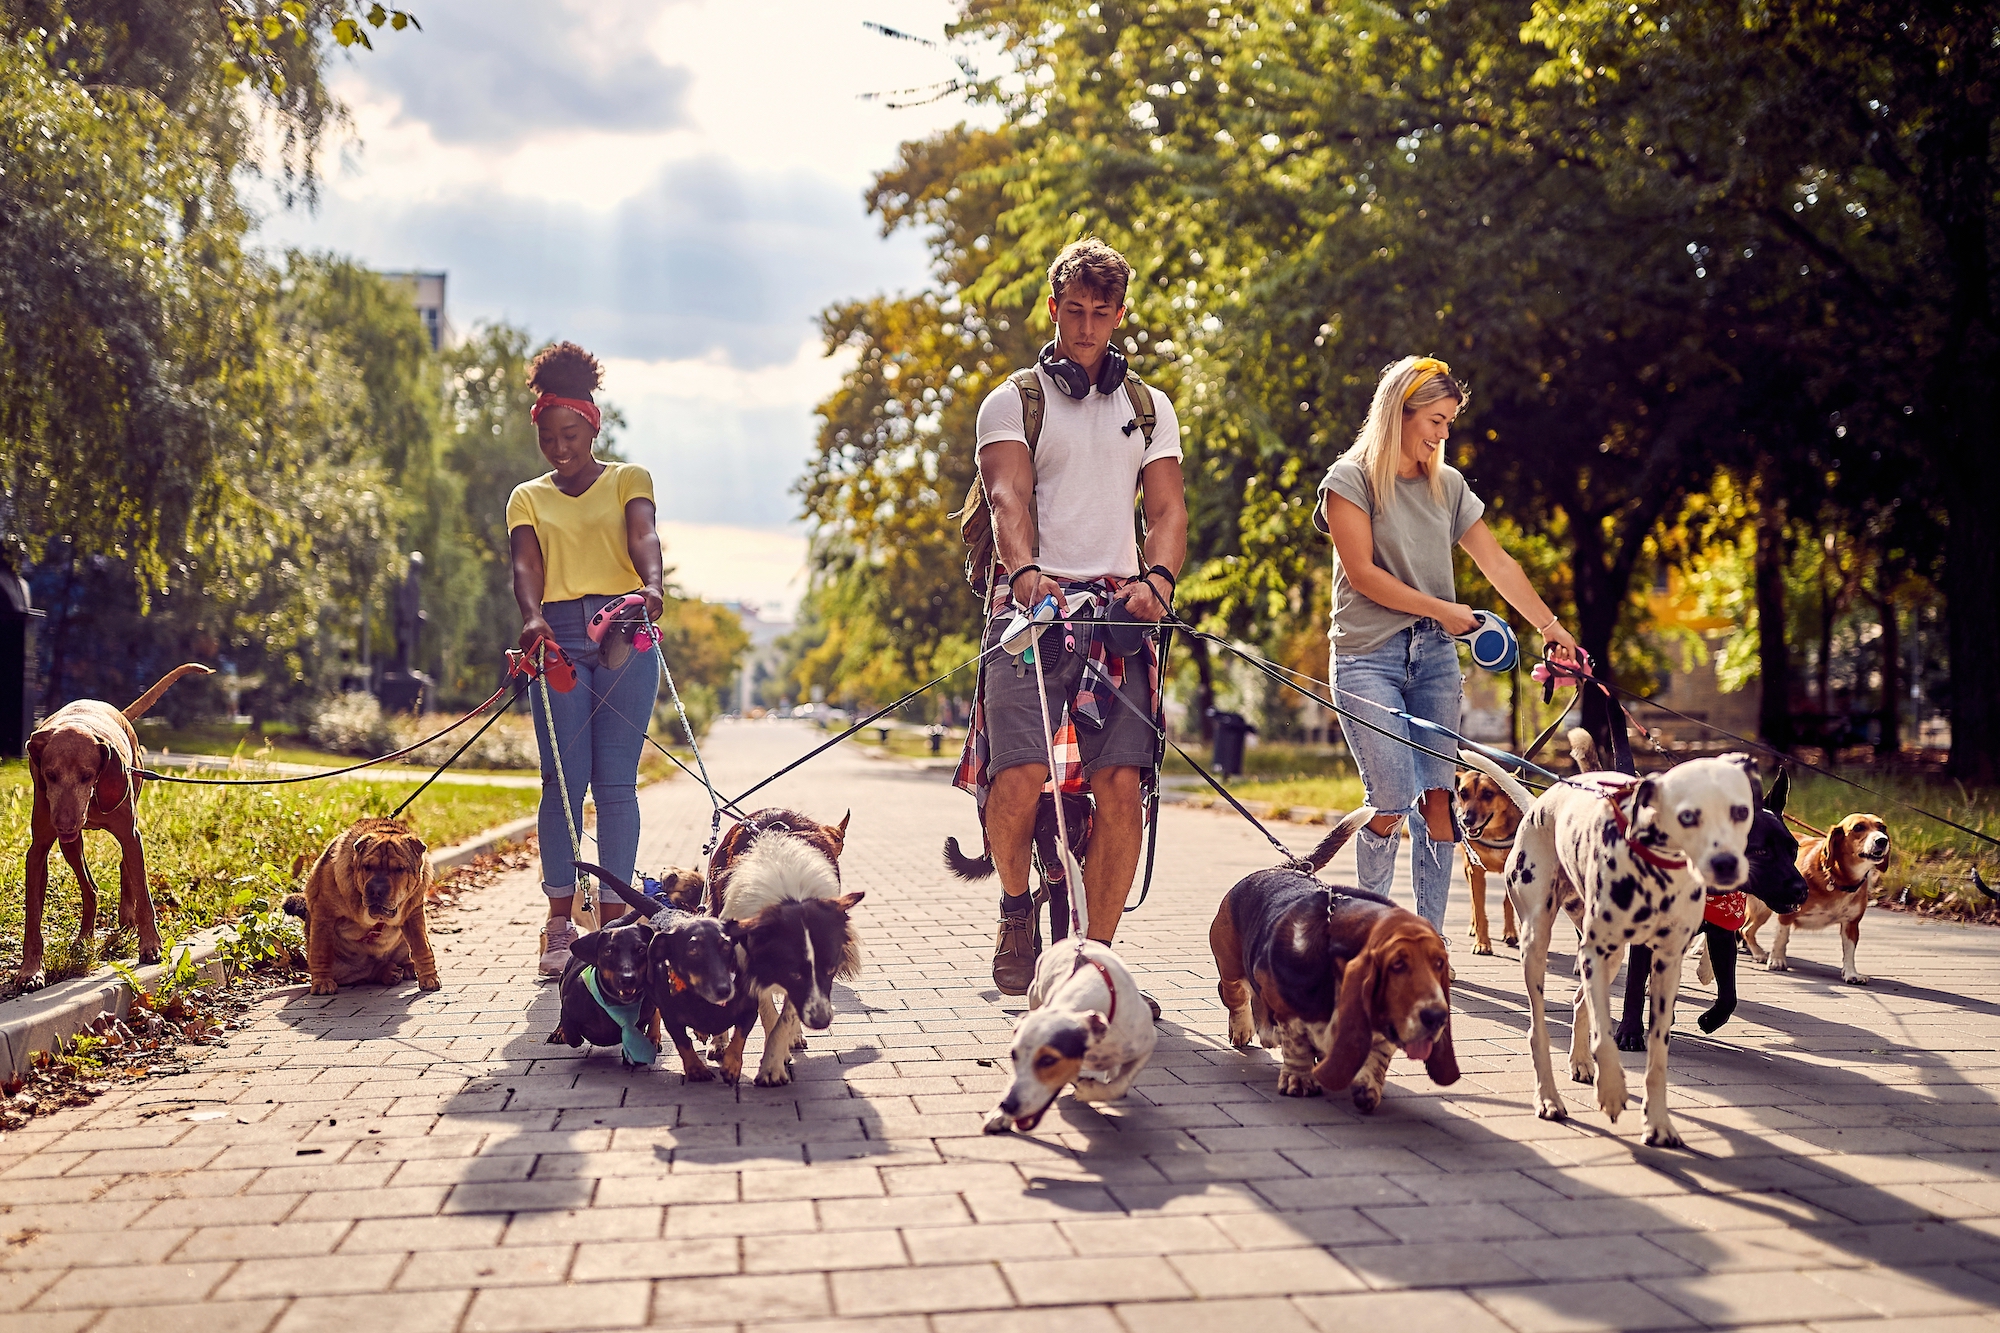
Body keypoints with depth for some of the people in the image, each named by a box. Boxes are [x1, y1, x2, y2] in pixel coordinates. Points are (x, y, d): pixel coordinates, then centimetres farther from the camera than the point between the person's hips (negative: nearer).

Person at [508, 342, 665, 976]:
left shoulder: (629, 479, 11)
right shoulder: (528, 498, 16)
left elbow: (643, 536, -10)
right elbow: (526, 565, -2)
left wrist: (652, 586, -33)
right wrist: (532, 617, -25)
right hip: (559, 638, 1)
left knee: (616, 780, -3)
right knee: (563, 779, -4)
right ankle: (559, 923, 2)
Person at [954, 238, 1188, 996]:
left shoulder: (1150, 408, 19)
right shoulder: (1013, 401, 10)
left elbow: (1168, 508, 9)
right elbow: (1009, 496, -7)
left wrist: (1157, 578, -13)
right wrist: (1025, 571, -28)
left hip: (1117, 606, 3)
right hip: (1032, 601, -2)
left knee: (1120, 784, -8)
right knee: (1020, 775, -18)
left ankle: (1097, 953, 5)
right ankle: (1016, 906, 11)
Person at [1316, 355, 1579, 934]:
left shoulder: (1448, 486, 13)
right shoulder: (1350, 480, -3)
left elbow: (1497, 563, 11)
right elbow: (1362, 573, -10)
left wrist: (1549, 624, 4)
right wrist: (1442, 609, -7)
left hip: (1434, 654, 5)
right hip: (1368, 653, -5)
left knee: (1438, 797, -2)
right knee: (1394, 801, -12)